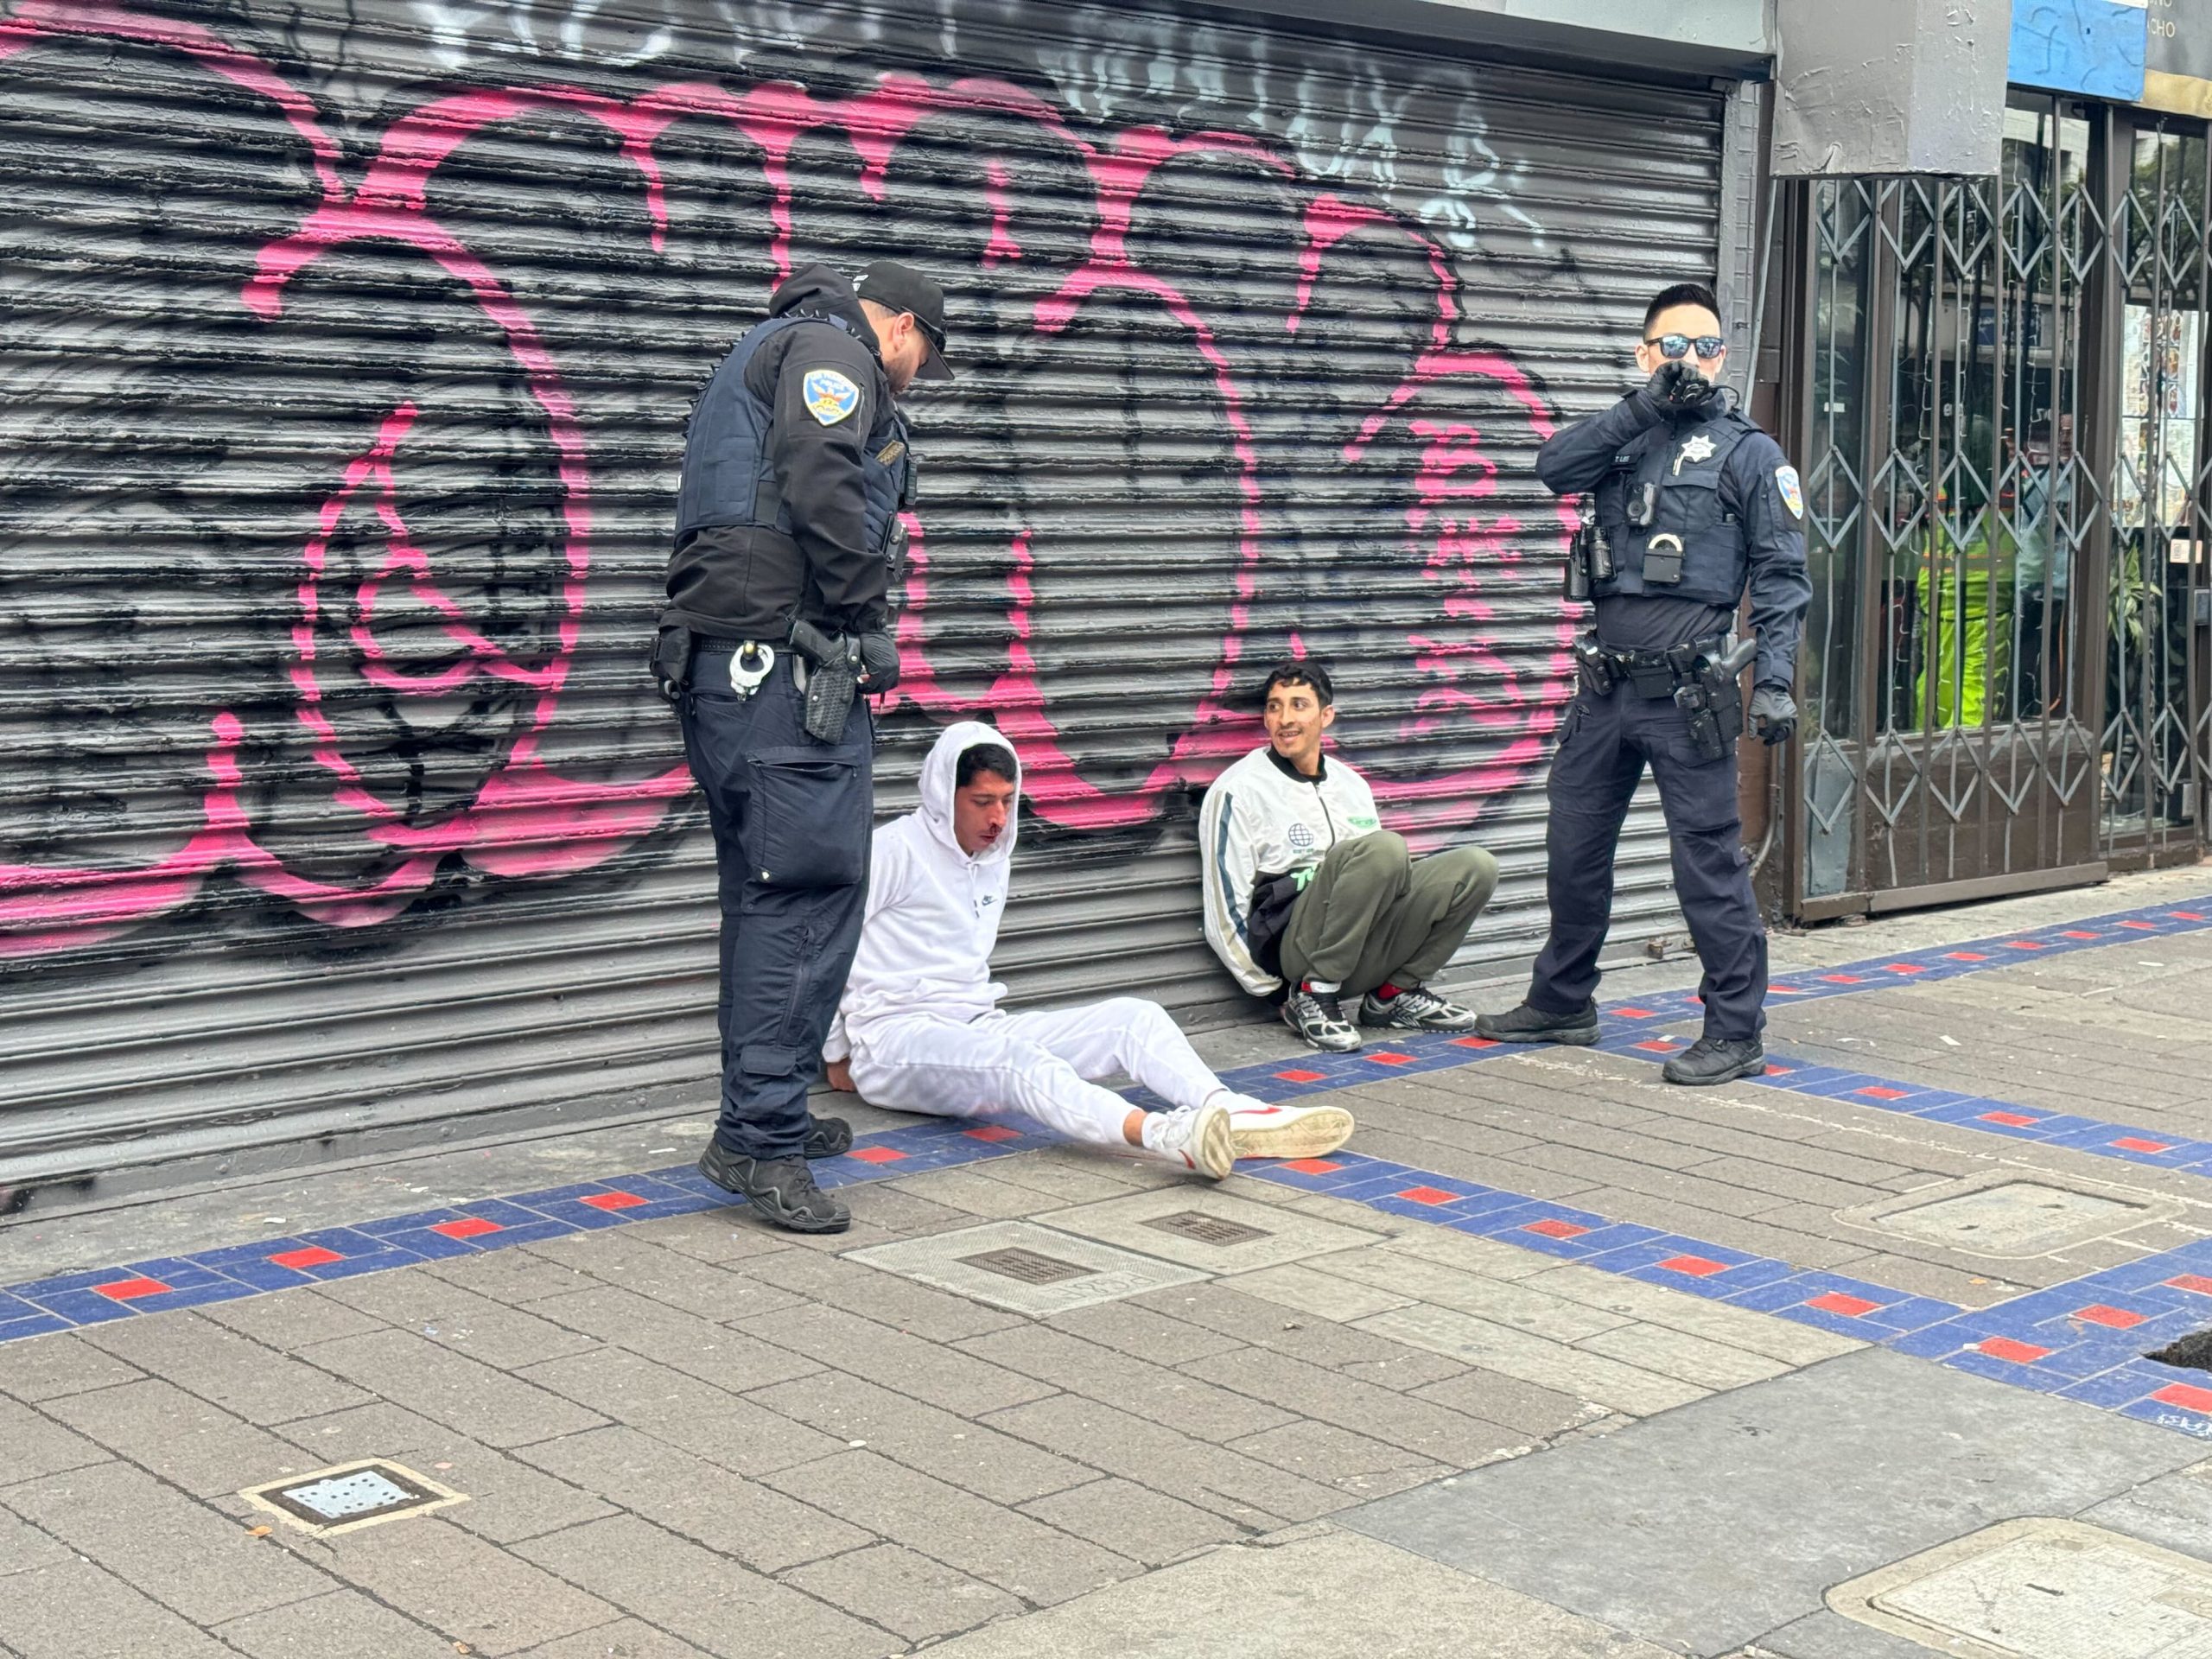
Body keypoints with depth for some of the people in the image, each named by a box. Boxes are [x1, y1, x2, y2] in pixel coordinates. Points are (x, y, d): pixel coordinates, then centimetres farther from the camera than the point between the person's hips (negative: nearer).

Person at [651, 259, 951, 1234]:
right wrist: (869, 625, -10)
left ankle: (764, 1116, 22)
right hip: (784, 656, -11)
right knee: (811, 888, -11)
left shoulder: (762, 356, 31)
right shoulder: (830, 347, 0)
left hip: (723, 667, 11)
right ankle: (760, 1137, -13)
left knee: (765, 894, 15)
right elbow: (822, 490, -17)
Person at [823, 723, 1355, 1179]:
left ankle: (1232, 1116, -39)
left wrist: (983, 1011, 16)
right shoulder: (894, 850, -5)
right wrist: (838, 1054, 0)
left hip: (980, 1029, 8)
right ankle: (1164, 1135, -66)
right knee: (1010, 1055, -40)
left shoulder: (994, 861, 20)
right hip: (894, 1039, -8)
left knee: (1133, 1016, -13)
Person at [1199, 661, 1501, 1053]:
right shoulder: (1239, 791, 2)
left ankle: (1395, 994, 0)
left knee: (1477, 866, -8)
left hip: (1363, 953, 7)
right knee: (1383, 848, -31)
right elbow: (1226, 906, -2)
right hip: (1295, 943, -6)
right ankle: (1314, 998, -22)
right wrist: (1267, 985, -7)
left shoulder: (1351, 785, 21)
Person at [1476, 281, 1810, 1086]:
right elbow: (1554, 466, -5)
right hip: (1606, 684, 6)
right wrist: (1645, 404, -12)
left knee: (1709, 861, -3)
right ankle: (1562, 1004, 30)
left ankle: (1736, 1033, 5)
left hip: (1686, 692, -6)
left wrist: (1774, 678, -14)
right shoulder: (1625, 437, 14)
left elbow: (1783, 576, -3)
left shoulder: (1748, 451, 1)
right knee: (1573, 847, 14)